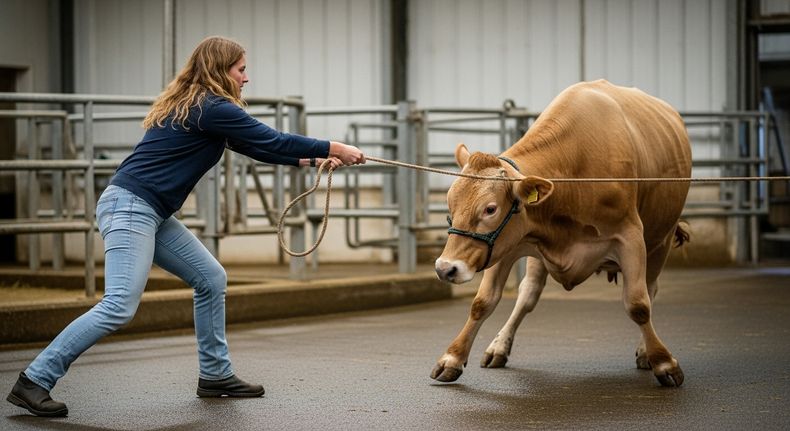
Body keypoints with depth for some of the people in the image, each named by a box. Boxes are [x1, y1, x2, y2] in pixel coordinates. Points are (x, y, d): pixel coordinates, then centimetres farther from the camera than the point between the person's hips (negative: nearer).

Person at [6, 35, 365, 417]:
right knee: (120, 307, -18)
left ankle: (215, 375, 18)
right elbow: (273, 140, -8)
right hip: (129, 207, -11)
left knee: (211, 279, 12)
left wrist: (311, 160, 18)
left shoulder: (194, 105, 17)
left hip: (150, 213, 11)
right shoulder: (212, 108, -12)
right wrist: (335, 149, 1)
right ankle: (34, 381, -15)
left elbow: (257, 146, 23)